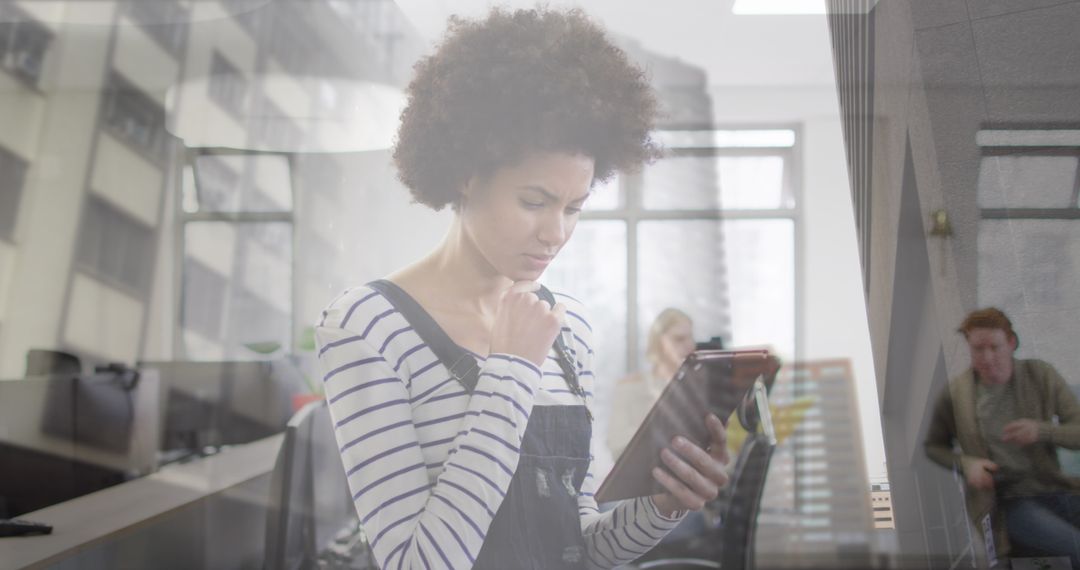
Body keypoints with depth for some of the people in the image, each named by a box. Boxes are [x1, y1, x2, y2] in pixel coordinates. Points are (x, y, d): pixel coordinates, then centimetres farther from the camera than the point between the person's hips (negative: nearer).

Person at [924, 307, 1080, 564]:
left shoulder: (1041, 376, 1)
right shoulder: (955, 392, -3)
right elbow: (934, 446, 12)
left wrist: (1041, 430, -19)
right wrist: (965, 463, -8)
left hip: (1056, 493, 3)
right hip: (1008, 503, -3)